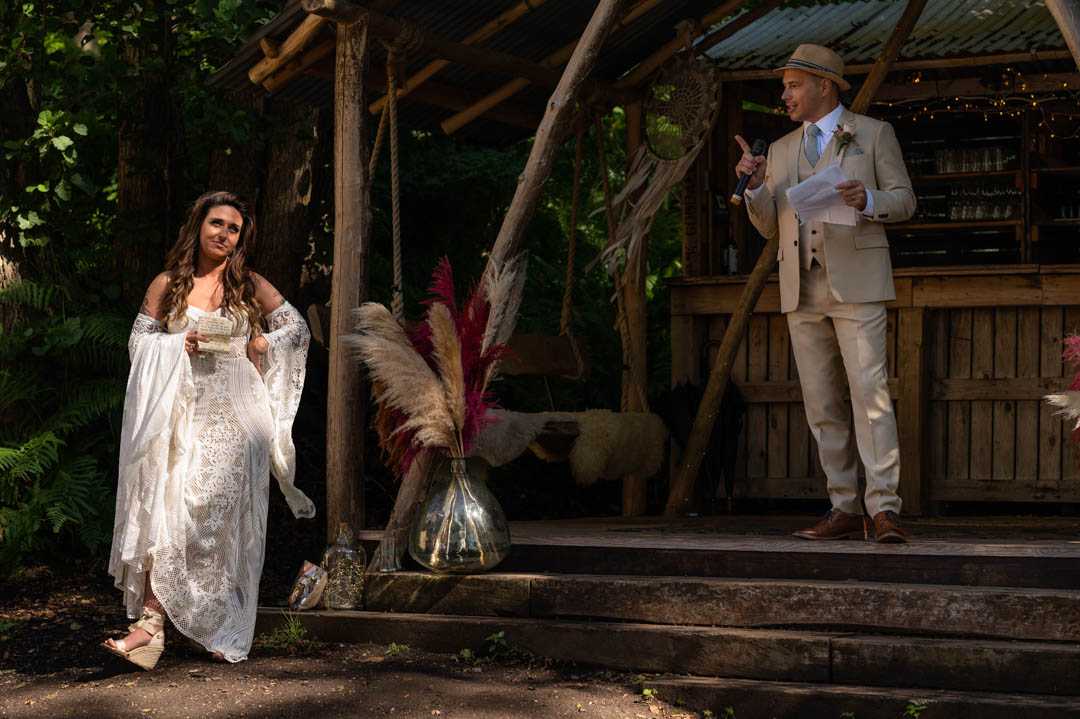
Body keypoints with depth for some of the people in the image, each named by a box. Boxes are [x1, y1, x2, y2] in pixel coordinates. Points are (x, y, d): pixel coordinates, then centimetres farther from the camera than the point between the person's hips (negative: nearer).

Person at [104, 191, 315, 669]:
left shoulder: (250, 286, 9)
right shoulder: (168, 285, 8)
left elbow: (298, 329, 15)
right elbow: (138, 342, 10)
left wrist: (260, 346, -1)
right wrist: (178, 345, -8)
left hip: (234, 419, 0)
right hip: (181, 415, 0)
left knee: (225, 518, -1)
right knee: (167, 512, -12)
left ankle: (224, 631, 7)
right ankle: (151, 622, -15)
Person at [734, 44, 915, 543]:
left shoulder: (873, 134, 7)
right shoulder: (781, 151, 20)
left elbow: (904, 200, 4)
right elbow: (768, 226, 17)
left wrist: (867, 200, -16)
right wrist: (755, 186, -2)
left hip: (856, 282, -5)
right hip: (802, 290, 5)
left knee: (870, 393, -14)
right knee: (822, 406, 4)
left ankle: (884, 508, -16)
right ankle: (844, 510, 8)